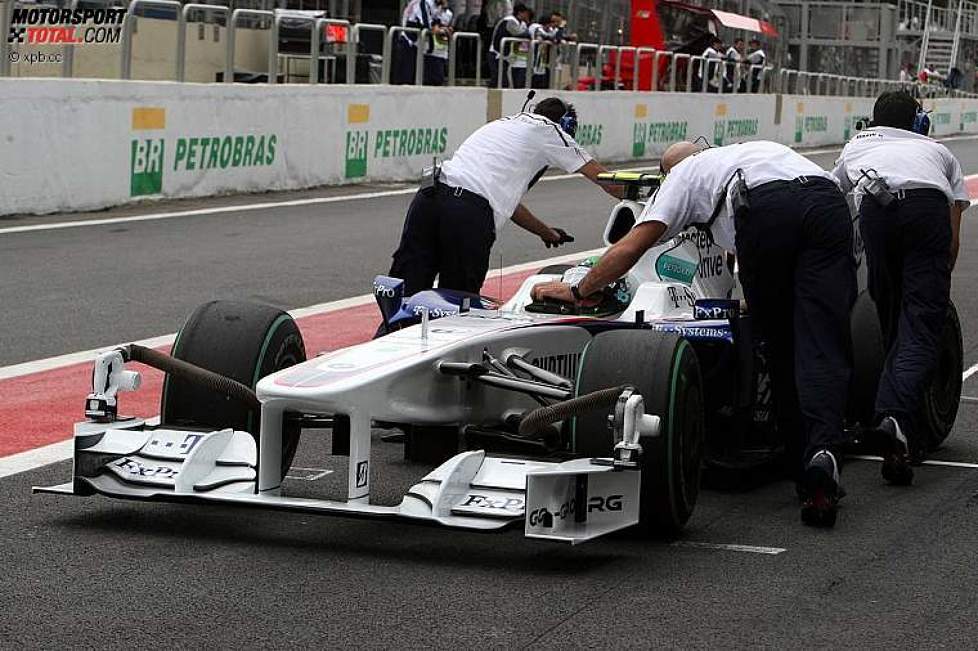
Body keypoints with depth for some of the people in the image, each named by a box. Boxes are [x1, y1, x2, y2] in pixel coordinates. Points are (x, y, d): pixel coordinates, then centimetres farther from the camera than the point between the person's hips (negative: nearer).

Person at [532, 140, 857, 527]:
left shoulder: (682, 174, 30)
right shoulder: (758, 150, 43)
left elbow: (632, 246, 22)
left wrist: (577, 291, 33)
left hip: (764, 215, -3)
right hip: (829, 203, 3)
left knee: (782, 349, 11)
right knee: (822, 348, -3)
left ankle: (805, 472, 8)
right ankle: (823, 449, -26)